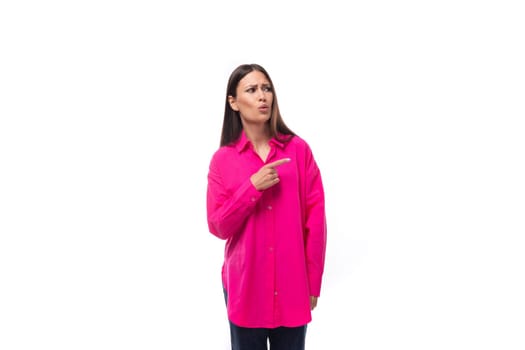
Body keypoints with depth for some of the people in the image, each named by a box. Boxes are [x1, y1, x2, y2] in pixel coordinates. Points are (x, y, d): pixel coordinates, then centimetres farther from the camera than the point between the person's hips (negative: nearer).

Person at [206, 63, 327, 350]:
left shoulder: (298, 149, -2)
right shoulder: (222, 159, -1)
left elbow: (315, 219, -1)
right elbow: (219, 227, -4)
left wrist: (313, 283, -1)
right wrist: (252, 187, -17)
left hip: (292, 286, 0)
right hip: (244, 285, 0)